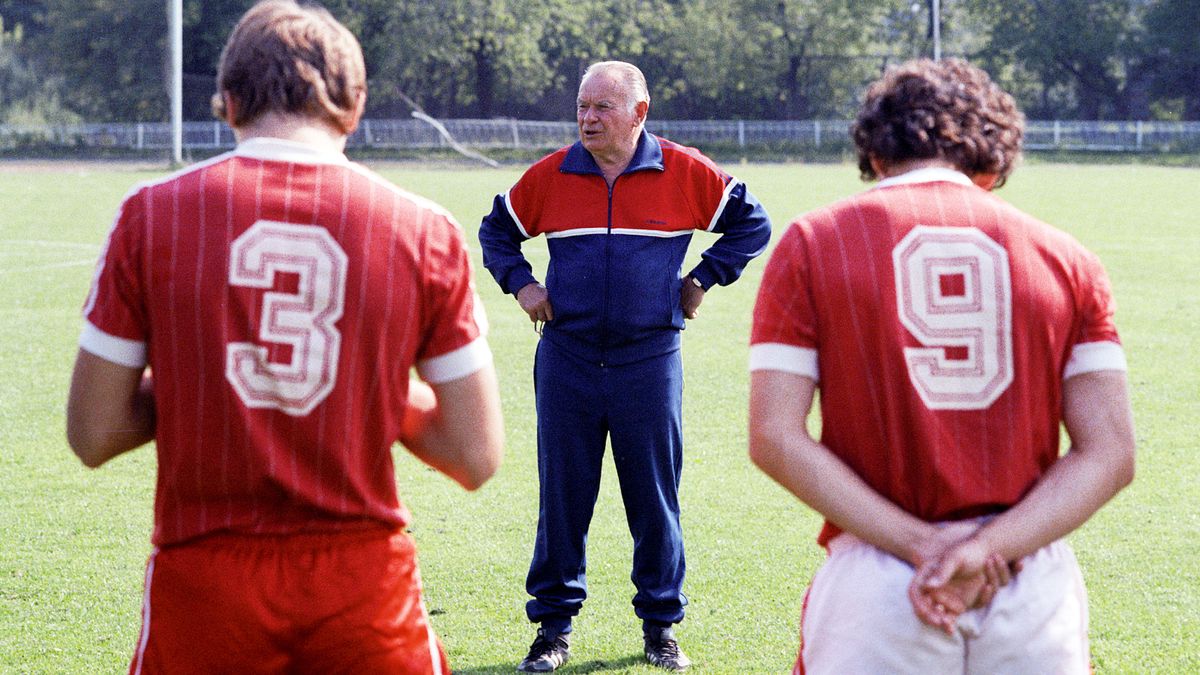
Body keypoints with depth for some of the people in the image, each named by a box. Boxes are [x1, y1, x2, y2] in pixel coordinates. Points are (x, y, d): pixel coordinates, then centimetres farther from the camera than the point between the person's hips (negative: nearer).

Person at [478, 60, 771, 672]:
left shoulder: (685, 173, -3)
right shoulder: (550, 176, 2)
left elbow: (752, 223, 9)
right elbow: (496, 229, 19)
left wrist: (703, 280, 4)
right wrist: (521, 284, 5)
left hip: (649, 363, -1)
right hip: (566, 362, 1)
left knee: (655, 501, 5)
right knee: (562, 498, 4)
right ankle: (553, 625, 14)